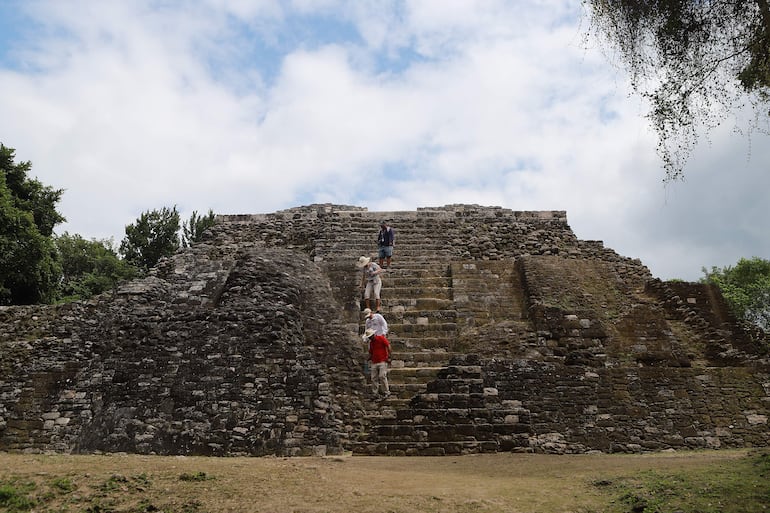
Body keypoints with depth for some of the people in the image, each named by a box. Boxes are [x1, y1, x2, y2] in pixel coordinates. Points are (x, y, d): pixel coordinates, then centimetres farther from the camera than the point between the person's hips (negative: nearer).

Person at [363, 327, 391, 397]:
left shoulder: (381, 338, -2)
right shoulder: (371, 343, 17)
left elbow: (388, 346, -7)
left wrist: (389, 357, -11)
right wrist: (369, 358, 2)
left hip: (382, 362, -6)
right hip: (374, 362, 6)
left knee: (382, 376, -12)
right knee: (374, 378, 2)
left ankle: (386, 392, -3)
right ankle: (375, 393, 9)